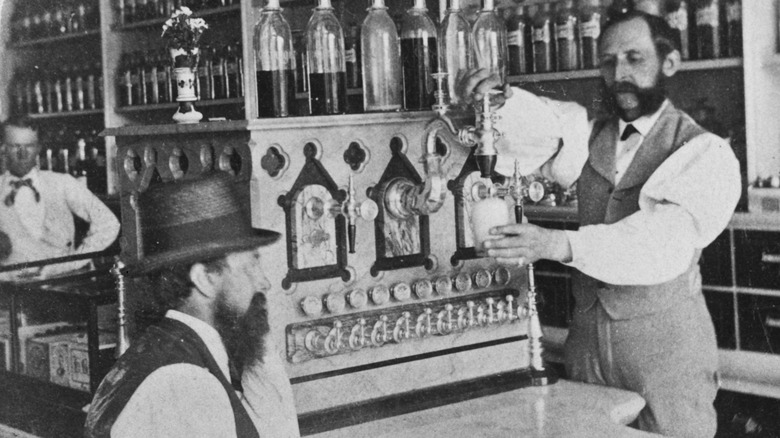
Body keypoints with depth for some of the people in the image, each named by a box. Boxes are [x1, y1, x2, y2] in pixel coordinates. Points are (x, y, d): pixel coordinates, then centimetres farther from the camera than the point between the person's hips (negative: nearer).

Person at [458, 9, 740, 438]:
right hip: (586, 340, 4)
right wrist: (504, 100, -33)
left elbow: (665, 242, -24)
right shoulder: (590, 137, 11)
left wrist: (562, 245, -37)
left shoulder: (705, 154, -8)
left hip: (665, 350, -4)